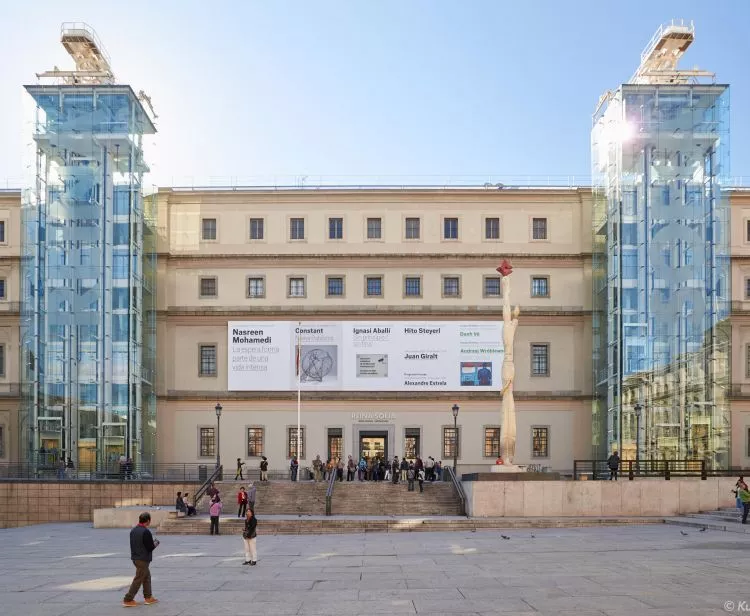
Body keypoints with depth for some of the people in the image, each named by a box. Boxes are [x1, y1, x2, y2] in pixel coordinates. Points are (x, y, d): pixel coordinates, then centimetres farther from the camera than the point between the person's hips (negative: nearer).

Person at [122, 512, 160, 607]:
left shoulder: (133, 531, 6)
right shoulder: (146, 532, -19)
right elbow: (150, 547, -17)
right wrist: (156, 542, 3)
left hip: (135, 557, 9)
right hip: (143, 559, -9)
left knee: (147, 576, 19)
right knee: (138, 579, -2)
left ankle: (148, 597, 24)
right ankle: (128, 599, -2)